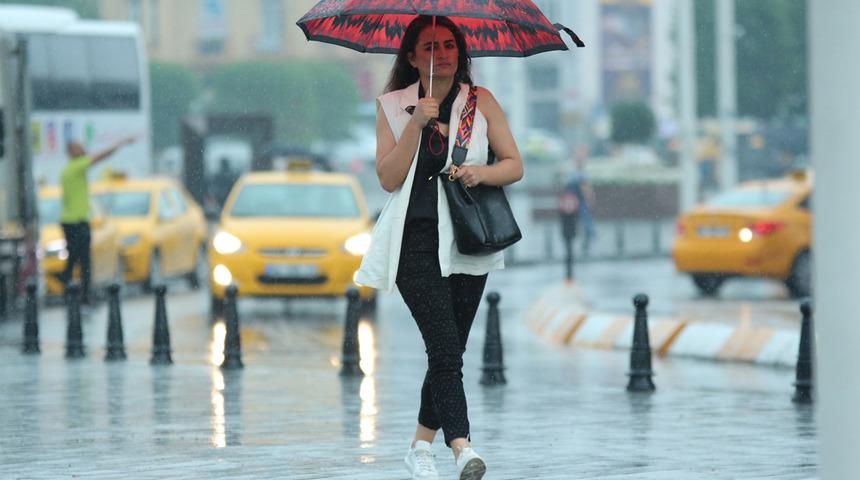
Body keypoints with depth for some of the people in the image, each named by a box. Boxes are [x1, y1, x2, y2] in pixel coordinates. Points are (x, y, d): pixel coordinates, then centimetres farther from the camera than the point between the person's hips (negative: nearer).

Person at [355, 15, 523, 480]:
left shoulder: (480, 102, 8)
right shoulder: (393, 107, 6)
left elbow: (514, 164, 6)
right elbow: (388, 178, -2)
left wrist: (481, 172, -14)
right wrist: (416, 124, -12)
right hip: (416, 238, -2)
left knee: (448, 350, 6)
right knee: (445, 347, -16)